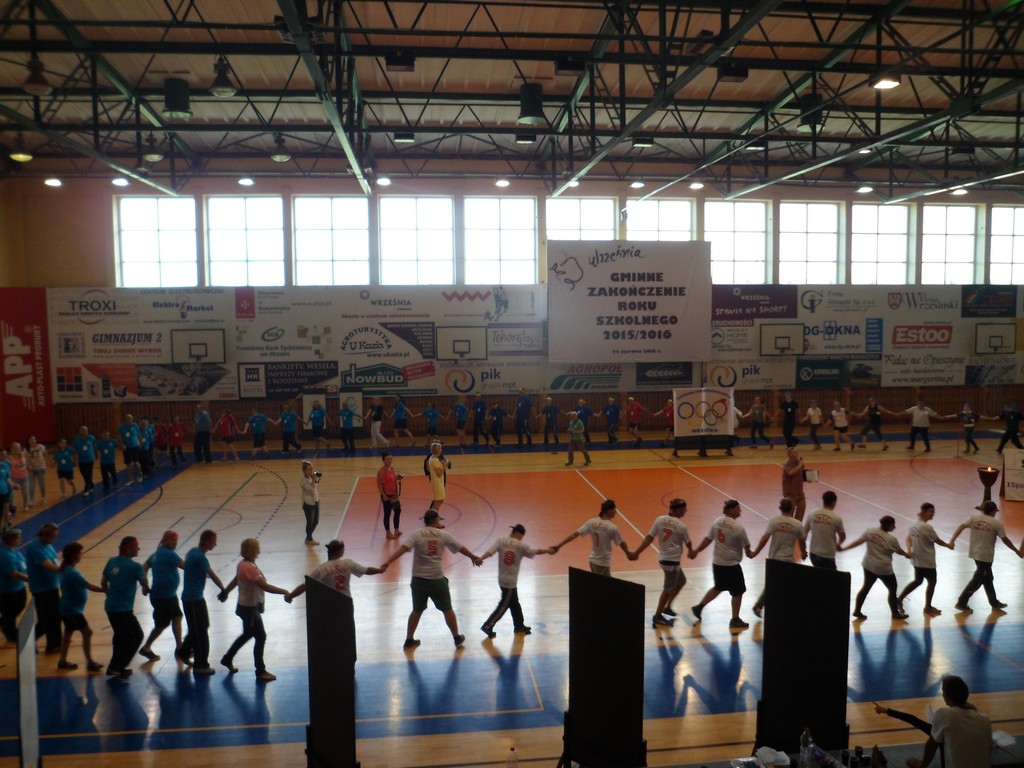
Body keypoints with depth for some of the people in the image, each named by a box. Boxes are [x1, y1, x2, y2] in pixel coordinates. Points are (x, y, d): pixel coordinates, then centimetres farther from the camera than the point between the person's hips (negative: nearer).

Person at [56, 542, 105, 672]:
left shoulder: (67, 570, 4)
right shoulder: (72, 572, -26)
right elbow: (90, 587, -27)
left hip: (69, 609, 10)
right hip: (72, 610, -10)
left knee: (68, 633, 19)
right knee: (87, 632, -4)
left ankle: (63, 661, 30)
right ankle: (89, 662, 3)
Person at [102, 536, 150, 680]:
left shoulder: (111, 561, 6)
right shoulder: (135, 566, -15)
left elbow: (103, 584, 14)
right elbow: (145, 585, -7)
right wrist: (146, 590, 16)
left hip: (110, 606, 8)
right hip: (123, 609, -8)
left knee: (121, 636, 22)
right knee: (136, 636, 5)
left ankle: (114, 667, 30)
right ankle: (117, 667, 6)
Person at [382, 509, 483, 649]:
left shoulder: (416, 534, -5)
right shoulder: (443, 534, -1)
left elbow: (402, 549, -21)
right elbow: (461, 548, 12)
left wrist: (387, 563, -27)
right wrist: (474, 557, 28)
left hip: (419, 579, 1)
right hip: (437, 579, -1)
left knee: (417, 611, 19)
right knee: (447, 609, 16)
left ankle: (409, 640, 23)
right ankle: (457, 638, 26)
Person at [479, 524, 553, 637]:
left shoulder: (501, 541, -2)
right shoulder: (521, 545, -9)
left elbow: (490, 551, -17)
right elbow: (536, 551, 4)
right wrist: (548, 550, 20)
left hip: (503, 579, 6)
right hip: (510, 581, -6)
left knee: (514, 603, 20)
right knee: (503, 605, 5)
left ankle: (520, 626, 34)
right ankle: (487, 626, 3)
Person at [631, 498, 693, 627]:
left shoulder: (660, 519, -3)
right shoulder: (681, 526, -14)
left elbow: (649, 538, -6)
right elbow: (688, 543, 3)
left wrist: (637, 552, -3)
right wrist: (690, 551, 26)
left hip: (663, 558, 7)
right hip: (672, 561, -7)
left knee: (681, 581, 25)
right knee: (668, 589, 6)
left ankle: (667, 607, 31)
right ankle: (657, 616, 13)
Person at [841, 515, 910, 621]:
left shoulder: (870, 531, -6)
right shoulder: (892, 539, -16)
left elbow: (858, 541, -3)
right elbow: (899, 551, 1)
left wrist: (843, 548, 3)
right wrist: (907, 555, 23)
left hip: (869, 566, 5)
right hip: (884, 569, -5)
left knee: (866, 587, 17)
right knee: (892, 590, 15)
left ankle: (857, 611, 20)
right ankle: (895, 613, 28)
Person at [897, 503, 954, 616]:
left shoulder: (913, 524, 3)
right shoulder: (927, 527, -23)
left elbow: (908, 539, 7)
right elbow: (938, 541, -12)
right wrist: (948, 545, 7)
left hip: (917, 559, 8)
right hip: (927, 561, -8)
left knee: (917, 581, 21)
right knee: (932, 582, 12)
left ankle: (899, 599, 18)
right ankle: (928, 607, 24)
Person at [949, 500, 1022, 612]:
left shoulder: (973, 518, 0)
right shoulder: (997, 523, -8)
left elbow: (961, 527, -10)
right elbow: (1005, 540, -2)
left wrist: (952, 540, -14)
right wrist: (1017, 551, 10)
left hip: (975, 553, 6)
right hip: (986, 555, -6)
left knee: (987, 578, 21)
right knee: (977, 580, 2)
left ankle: (994, 603, 34)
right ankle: (962, 602, 0)